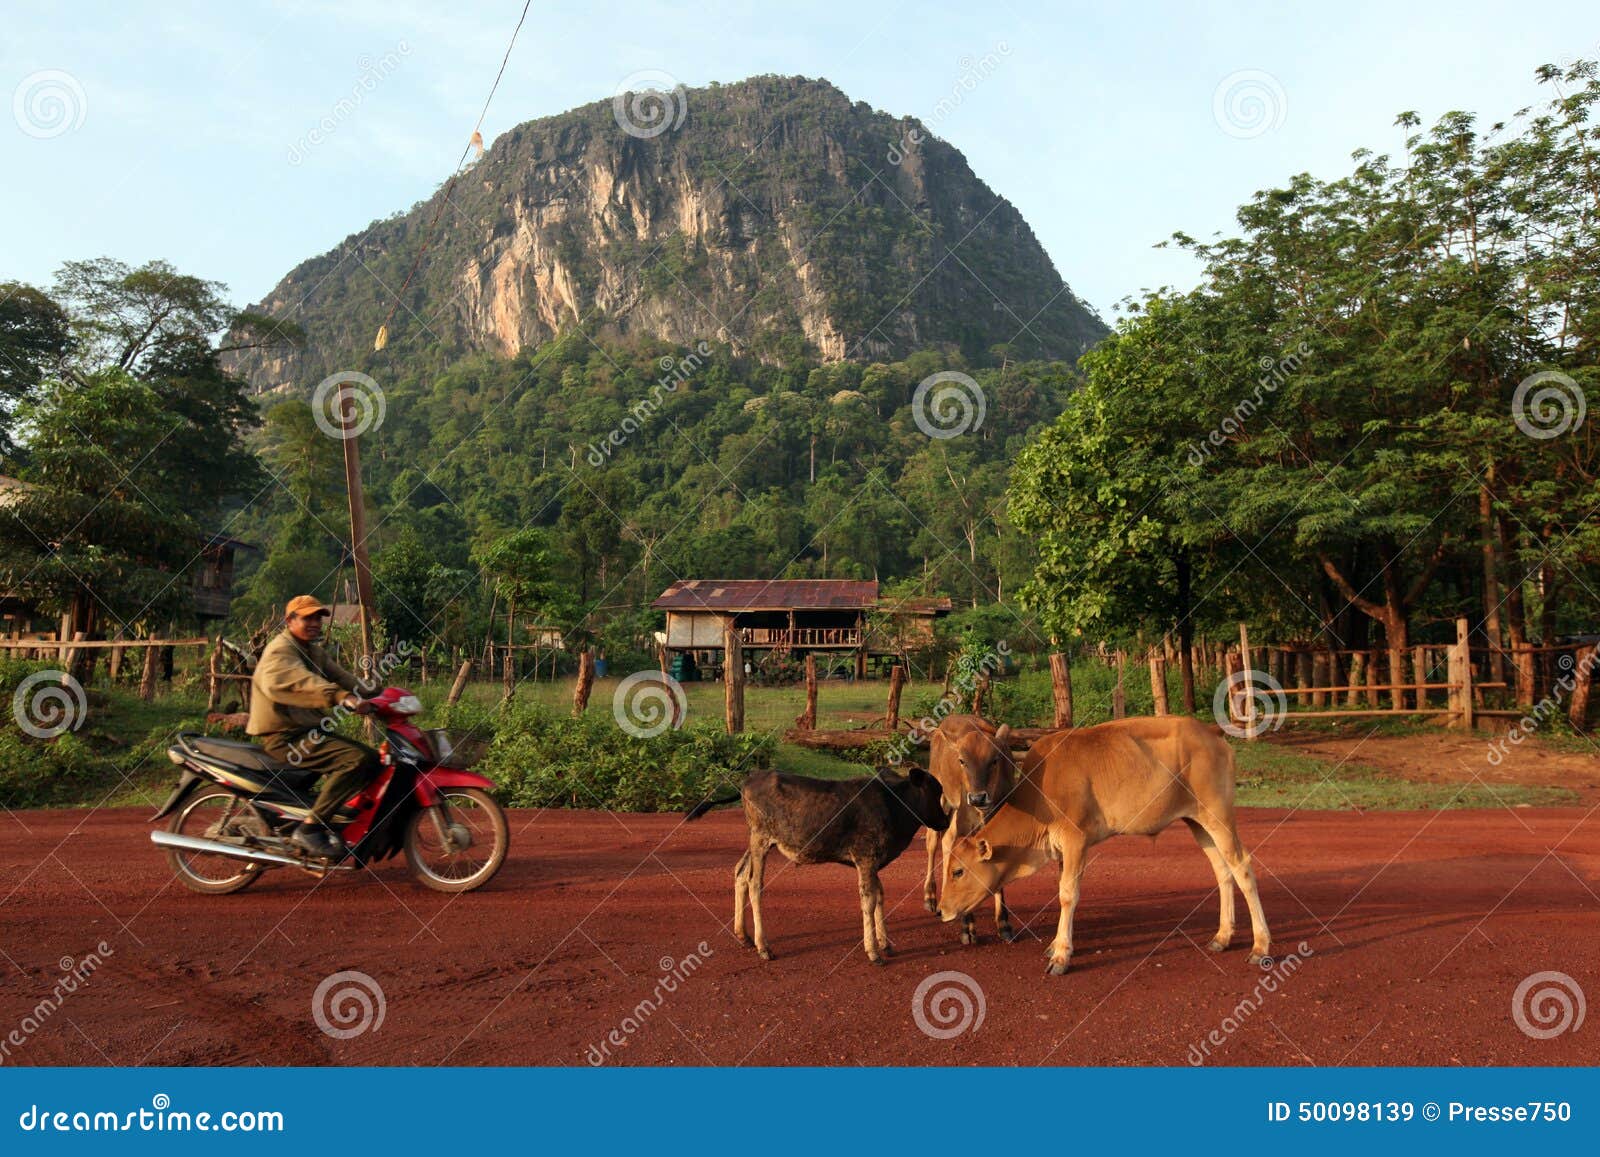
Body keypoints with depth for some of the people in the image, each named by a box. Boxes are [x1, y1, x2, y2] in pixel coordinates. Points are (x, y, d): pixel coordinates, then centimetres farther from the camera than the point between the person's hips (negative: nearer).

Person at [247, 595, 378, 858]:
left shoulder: (315, 652, 20)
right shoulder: (280, 650, -12)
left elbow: (339, 676, 9)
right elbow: (302, 682, -33)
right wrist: (343, 697, -47)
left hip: (308, 731, 10)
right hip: (284, 737, -10)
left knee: (371, 758, 5)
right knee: (358, 759, -25)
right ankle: (310, 828, -22)